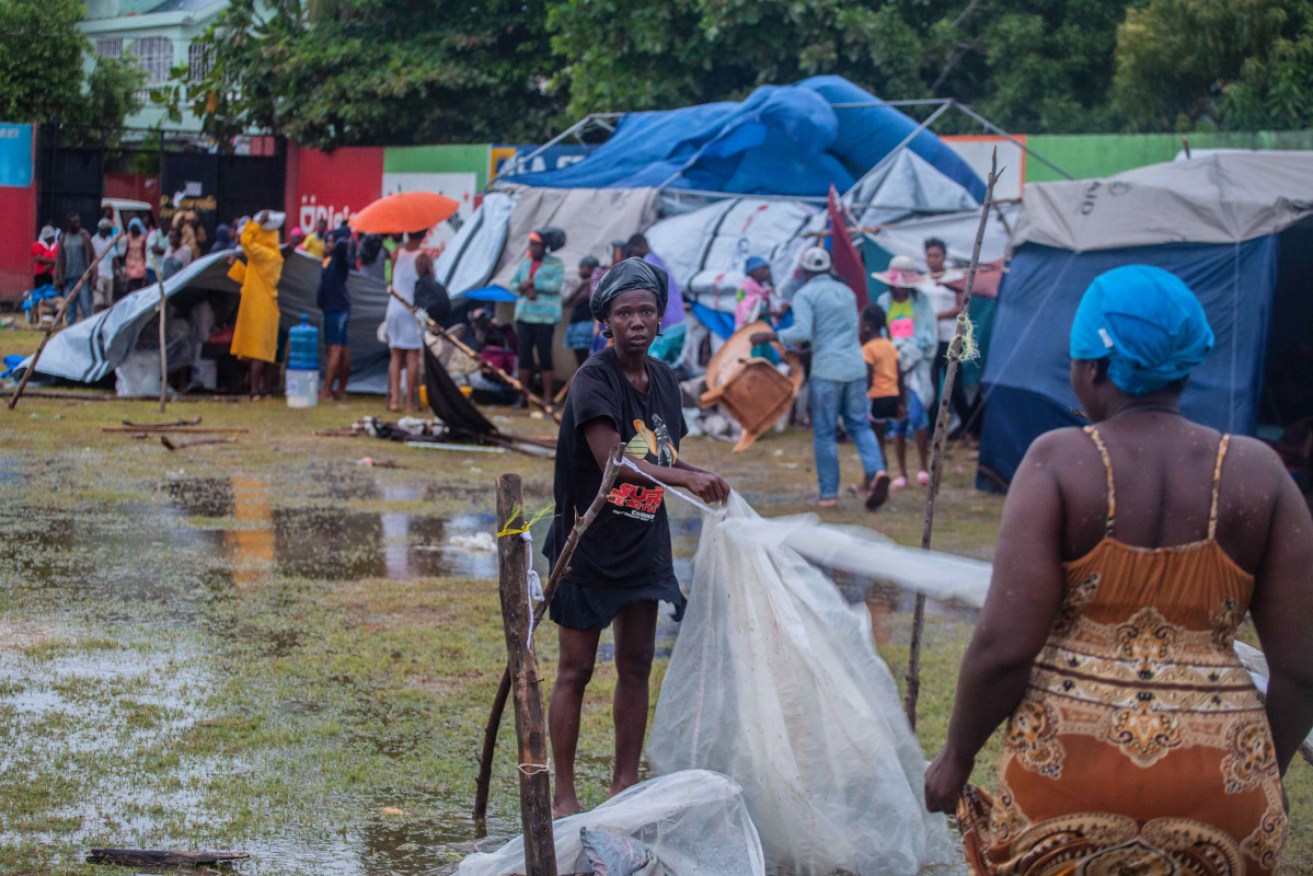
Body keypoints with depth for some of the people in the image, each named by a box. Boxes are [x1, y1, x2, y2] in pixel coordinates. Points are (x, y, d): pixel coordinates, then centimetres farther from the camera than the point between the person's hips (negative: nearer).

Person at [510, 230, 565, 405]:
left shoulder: (556, 264, 0)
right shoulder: (524, 262, 15)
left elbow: (555, 285, -14)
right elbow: (514, 283, 12)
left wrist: (532, 283, -12)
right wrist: (526, 290, -8)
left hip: (545, 316, -5)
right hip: (524, 315, 5)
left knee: (545, 357, -6)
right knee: (524, 356, 6)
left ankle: (548, 397, -3)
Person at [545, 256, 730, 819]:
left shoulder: (663, 380, 6)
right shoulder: (594, 380, -16)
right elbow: (612, 460, -28)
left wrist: (708, 479, 1)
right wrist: (685, 479, -37)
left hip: (644, 544, 7)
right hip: (590, 544, -7)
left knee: (637, 668, 11)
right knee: (576, 670, 0)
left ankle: (624, 789, 21)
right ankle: (564, 797, 7)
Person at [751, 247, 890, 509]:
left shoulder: (805, 295, -5)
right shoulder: (846, 291, 17)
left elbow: (803, 332, -18)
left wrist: (769, 336, -9)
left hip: (826, 370, -5)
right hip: (855, 367, 5)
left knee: (825, 432, 3)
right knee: (859, 424, 12)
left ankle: (828, 493, 6)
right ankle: (876, 470, -12)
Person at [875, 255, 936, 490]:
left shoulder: (921, 301, 4)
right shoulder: (884, 302, 10)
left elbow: (927, 337, 1)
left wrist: (909, 354, -10)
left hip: (916, 365, -2)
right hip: (891, 366, 2)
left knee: (916, 415, -17)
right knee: (897, 421, 2)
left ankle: (924, 468, -3)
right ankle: (901, 474, 11)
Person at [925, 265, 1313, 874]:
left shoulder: (1059, 461, -8)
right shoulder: (1256, 472, -1)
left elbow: (1003, 645, -13)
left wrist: (956, 756, 2)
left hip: (1067, 762, -2)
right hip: (1218, 779, 2)